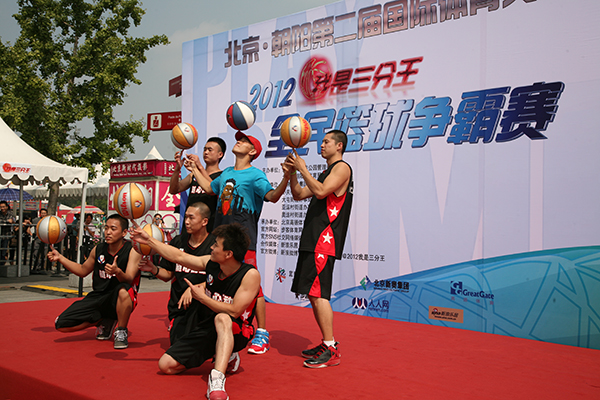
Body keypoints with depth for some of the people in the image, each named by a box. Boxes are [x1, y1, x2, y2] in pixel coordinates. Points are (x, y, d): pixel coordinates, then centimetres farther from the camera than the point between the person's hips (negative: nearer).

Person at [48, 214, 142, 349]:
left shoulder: (132, 251, -13)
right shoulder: (98, 249, 3)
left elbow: (129, 280, -25)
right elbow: (83, 271, 20)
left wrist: (118, 272, -47)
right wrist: (60, 257, 10)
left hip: (119, 300, -5)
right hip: (98, 297, 5)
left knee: (124, 290, -42)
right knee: (61, 324, -6)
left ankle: (121, 332, -13)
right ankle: (104, 322, 17)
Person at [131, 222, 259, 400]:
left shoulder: (250, 275, -21)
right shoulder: (211, 263, -4)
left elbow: (234, 311, -25)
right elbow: (179, 257, 9)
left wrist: (201, 297, -18)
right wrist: (149, 240, 12)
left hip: (234, 332, -7)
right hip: (207, 329, 7)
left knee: (222, 319, -41)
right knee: (166, 365, -3)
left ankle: (216, 379, -49)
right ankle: (223, 357, 11)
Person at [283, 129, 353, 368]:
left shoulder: (342, 168, -4)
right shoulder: (327, 172, 25)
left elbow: (320, 192, -19)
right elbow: (299, 195, 24)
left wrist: (302, 168, -11)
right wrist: (292, 173, 9)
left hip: (325, 241, -10)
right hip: (313, 240, 10)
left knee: (318, 294, -13)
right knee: (313, 294, 10)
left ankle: (331, 350, -9)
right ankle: (328, 344, 17)